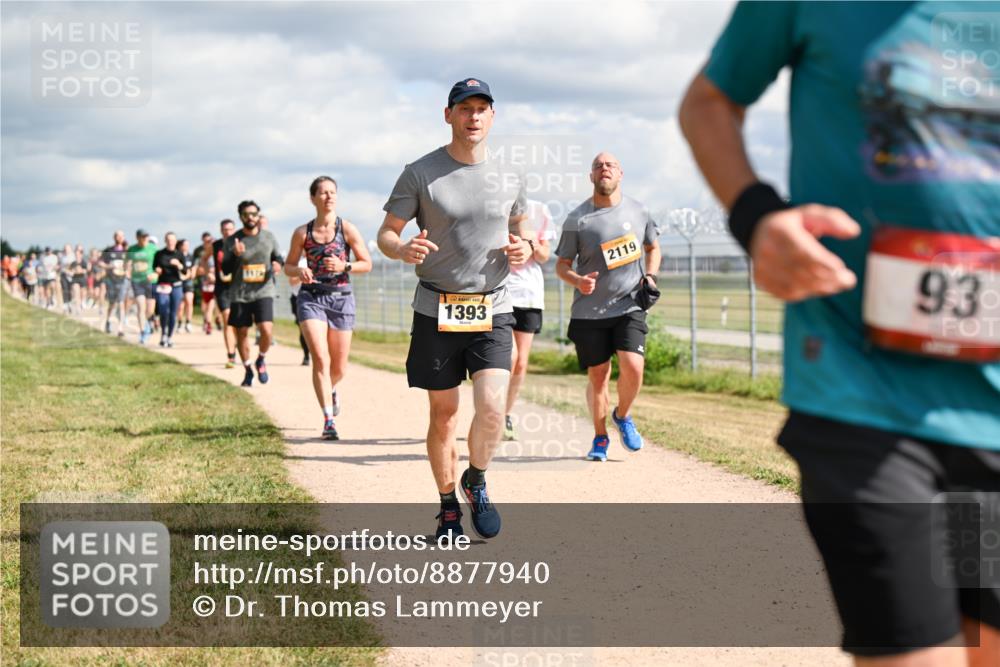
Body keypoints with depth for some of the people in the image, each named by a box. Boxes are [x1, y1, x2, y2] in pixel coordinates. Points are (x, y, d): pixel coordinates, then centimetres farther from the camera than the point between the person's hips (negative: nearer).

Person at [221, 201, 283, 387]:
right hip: (240, 294, 1)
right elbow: (225, 269, -1)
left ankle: (261, 360, 12)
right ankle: (248, 370, 26)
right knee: (241, 333, 6)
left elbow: (278, 258, 18)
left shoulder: (269, 237, 5)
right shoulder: (232, 241, 1)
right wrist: (235, 255, -20)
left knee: (266, 330, -17)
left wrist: (277, 264, -6)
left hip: (263, 292, 0)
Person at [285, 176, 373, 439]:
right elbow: (288, 266, 12)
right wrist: (299, 272, -11)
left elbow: (367, 264, 2)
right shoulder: (302, 233, 2)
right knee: (320, 359, -17)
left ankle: (329, 390, 45)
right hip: (311, 297, -1)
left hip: (341, 298, 1)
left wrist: (344, 266, -16)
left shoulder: (347, 229, -1)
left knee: (339, 367, 9)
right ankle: (328, 419, -16)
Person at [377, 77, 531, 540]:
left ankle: (476, 480, 13)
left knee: (492, 408, -15)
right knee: (443, 414, 5)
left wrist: (523, 250, -4)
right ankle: (448, 506, 21)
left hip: (492, 310, 1)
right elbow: (386, 233, -1)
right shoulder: (420, 173, -2)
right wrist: (404, 250, -24)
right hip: (436, 311, -1)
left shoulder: (509, 178, 7)